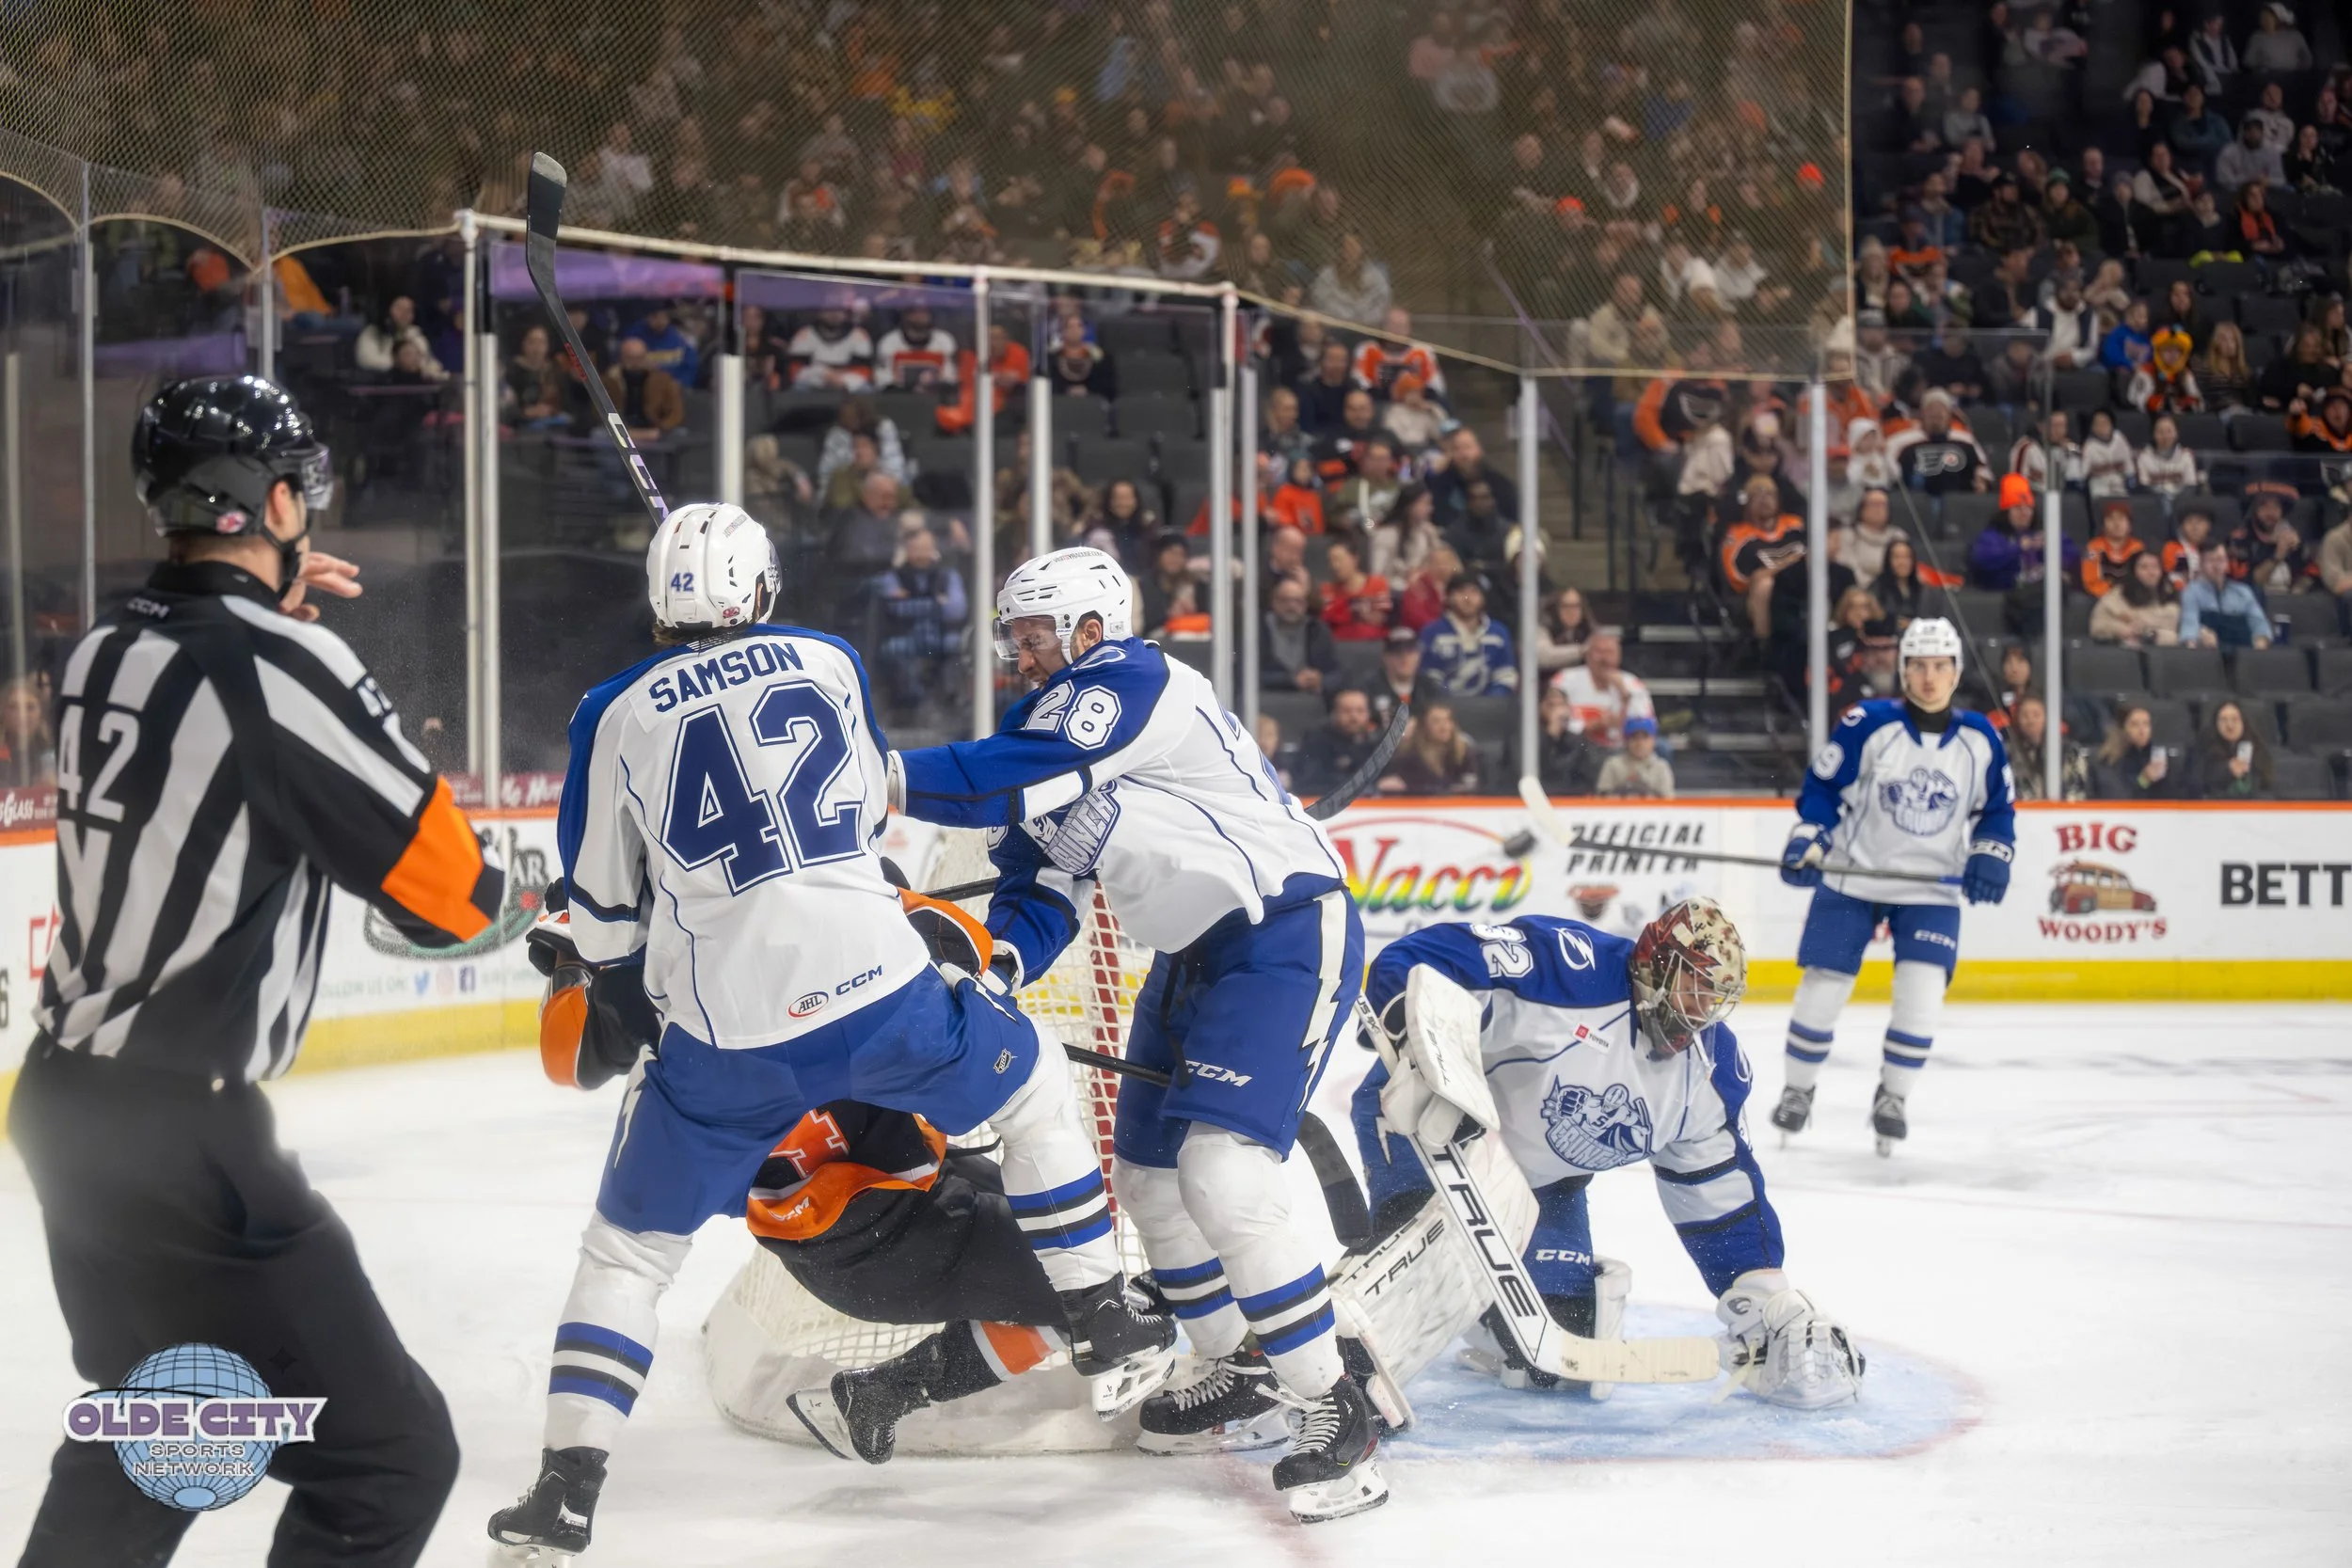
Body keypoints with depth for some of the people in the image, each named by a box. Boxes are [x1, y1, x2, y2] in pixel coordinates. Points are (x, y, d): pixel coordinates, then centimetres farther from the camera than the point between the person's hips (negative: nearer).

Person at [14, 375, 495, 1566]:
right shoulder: (284, 666, -18)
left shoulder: (105, 654, 5)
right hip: (176, 1133, -9)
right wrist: (519, 879, 7)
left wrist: (259, 603, 24)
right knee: (388, 1452, -7)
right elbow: (450, 895, -14)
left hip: (69, 1099, 9)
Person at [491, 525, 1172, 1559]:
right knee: (1034, 1086, 28)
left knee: (629, 1247, 14)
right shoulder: (827, 660, 8)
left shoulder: (615, 717, 3)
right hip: (881, 993, 1)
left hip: (727, 1044, -1)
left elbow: (601, 918, 9)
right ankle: (1109, 1333, 28)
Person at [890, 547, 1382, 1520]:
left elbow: (1019, 777, -32)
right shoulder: (1045, 721, 12)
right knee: (1146, 1173, 15)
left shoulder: (1134, 682, -16)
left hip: (1287, 936, -11)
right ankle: (1237, 1369, 35)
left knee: (1223, 1175, -21)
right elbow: (1040, 898, 7)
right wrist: (987, 958, -14)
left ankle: (1336, 1412, -12)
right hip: (1193, 955, 11)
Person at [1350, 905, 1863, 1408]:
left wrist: (1772, 1303, -1)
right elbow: (1412, 965, -35)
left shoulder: (1711, 1071, -6)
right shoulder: (1569, 967, -29)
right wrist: (1425, 1060, -50)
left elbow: (1724, 1195, 4)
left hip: (1542, 1180, 7)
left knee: (1571, 1314, -4)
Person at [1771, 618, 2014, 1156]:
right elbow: (1822, 789, -3)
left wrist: (1990, 856, -6)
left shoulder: (1981, 739, -1)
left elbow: (1997, 809, 10)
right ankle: (1798, 1089, 22)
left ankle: (1893, 1096, 7)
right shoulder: (1867, 725, -10)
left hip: (1932, 889, 1)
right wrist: (1807, 844, -16)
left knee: (1922, 991, -13)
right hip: (1852, 877, -1)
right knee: (1822, 987, 0)